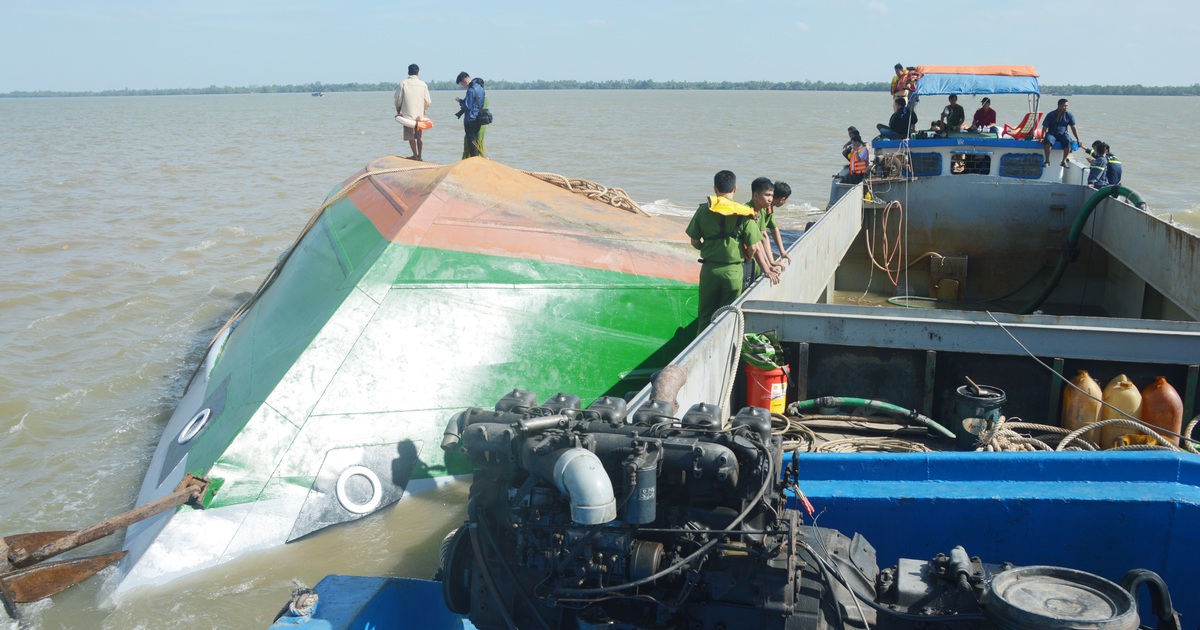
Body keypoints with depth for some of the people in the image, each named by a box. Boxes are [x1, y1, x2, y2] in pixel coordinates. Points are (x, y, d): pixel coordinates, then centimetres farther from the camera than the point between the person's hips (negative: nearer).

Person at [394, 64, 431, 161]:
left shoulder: (403, 83, -6)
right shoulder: (423, 84, 1)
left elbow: (398, 99, -3)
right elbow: (427, 101, 4)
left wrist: (398, 110, 14)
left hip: (408, 114, -3)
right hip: (420, 114, 3)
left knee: (410, 136, 2)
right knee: (419, 136, 13)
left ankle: (415, 155, 0)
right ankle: (419, 155, 15)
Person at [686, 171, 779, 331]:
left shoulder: (703, 210, -2)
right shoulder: (744, 214, -5)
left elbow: (695, 242, 1)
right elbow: (754, 248, -5)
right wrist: (767, 270, 8)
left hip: (709, 269, 1)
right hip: (733, 271, -1)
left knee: (706, 315, 12)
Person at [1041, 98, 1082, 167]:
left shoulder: (1069, 115, 2)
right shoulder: (1051, 115, -3)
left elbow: (1073, 128, 5)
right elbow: (1045, 127, -3)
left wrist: (1078, 139, -1)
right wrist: (1042, 137, -17)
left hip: (1063, 134, 2)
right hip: (1052, 134, -2)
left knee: (1068, 141, -33)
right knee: (1048, 140, -38)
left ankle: (1064, 161, -18)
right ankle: (1047, 160, -25)